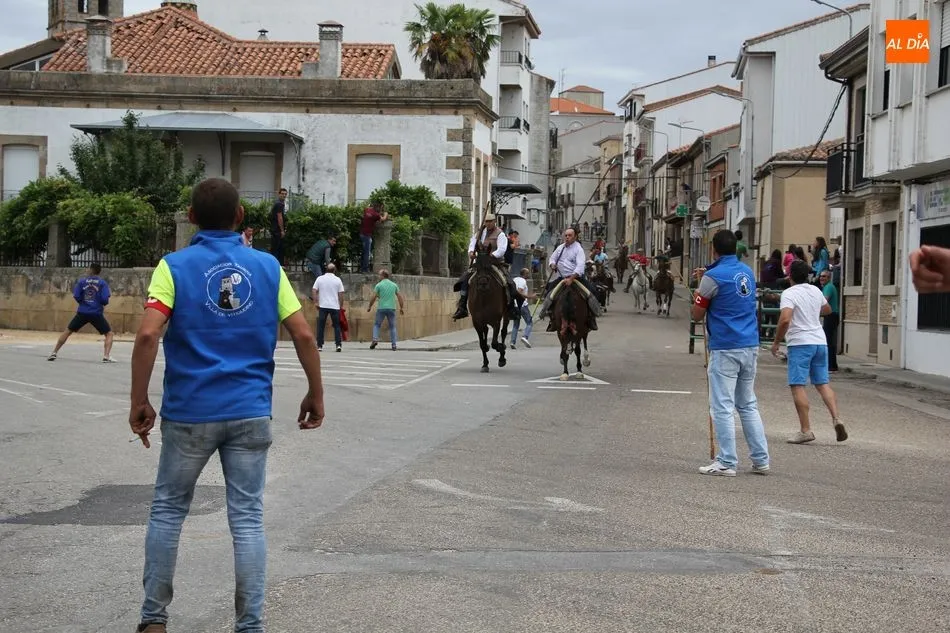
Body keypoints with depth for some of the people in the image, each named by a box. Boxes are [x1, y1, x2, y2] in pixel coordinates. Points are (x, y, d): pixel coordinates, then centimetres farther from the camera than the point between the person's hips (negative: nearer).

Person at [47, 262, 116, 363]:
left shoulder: (82, 281, 6)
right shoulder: (103, 283, 1)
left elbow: (76, 296, 0)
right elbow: (104, 299, -8)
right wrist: (104, 304, 15)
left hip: (82, 313, 2)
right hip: (97, 314, -2)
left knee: (68, 331, 16)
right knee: (109, 334, 9)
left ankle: (54, 353, 12)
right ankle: (106, 356, -10)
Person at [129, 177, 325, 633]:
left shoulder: (174, 266, -2)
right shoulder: (268, 266, 4)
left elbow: (148, 335, -14)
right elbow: (303, 335, 0)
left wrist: (139, 402, -6)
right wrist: (315, 394, 11)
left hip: (189, 411, -1)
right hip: (251, 412, 1)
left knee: (168, 510, 15)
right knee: (248, 519, 5)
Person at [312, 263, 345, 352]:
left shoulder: (320, 279, 3)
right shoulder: (338, 280, 2)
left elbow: (314, 291, -2)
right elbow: (340, 294, 1)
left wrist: (315, 302, 3)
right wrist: (341, 305, 9)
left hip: (323, 306, 0)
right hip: (335, 306, 0)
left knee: (321, 326, 4)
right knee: (337, 326, 7)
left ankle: (319, 346, 1)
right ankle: (338, 345, -2)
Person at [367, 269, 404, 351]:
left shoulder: (379, 285, -2)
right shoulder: (394, 285, 7)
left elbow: (373, 298, -4)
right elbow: (400, 297, 6)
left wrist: (369, 307, 9)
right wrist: (402, 308, 15)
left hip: (381, 308, -2)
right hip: (391, 308, 2)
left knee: (377, 325, 11)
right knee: (392, 327, 9)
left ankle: (375, 339, -10)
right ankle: (394, 345, 2)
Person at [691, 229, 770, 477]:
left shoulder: (713, 276, -10)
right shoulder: (747, 272, 11)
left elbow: (697, 315, -5)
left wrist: (698, 293, 13)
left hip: (725, 349, -7)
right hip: (750, 346, 7)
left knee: (722, 407, -2)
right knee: (748, 405, 15)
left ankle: (727, 463, -3)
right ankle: (761, 460, 14)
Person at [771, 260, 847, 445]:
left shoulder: (789, 294, -9)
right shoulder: (816, 291, 12)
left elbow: (785, 319, -22)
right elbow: (827, 310, 31)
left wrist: (776, 342, -10)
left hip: (800, 343, -7)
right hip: (820, 341, 7)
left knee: (798, 386, -5)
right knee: (822, 383, 13)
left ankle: (806, 430, -9)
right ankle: (836, 419, -3)